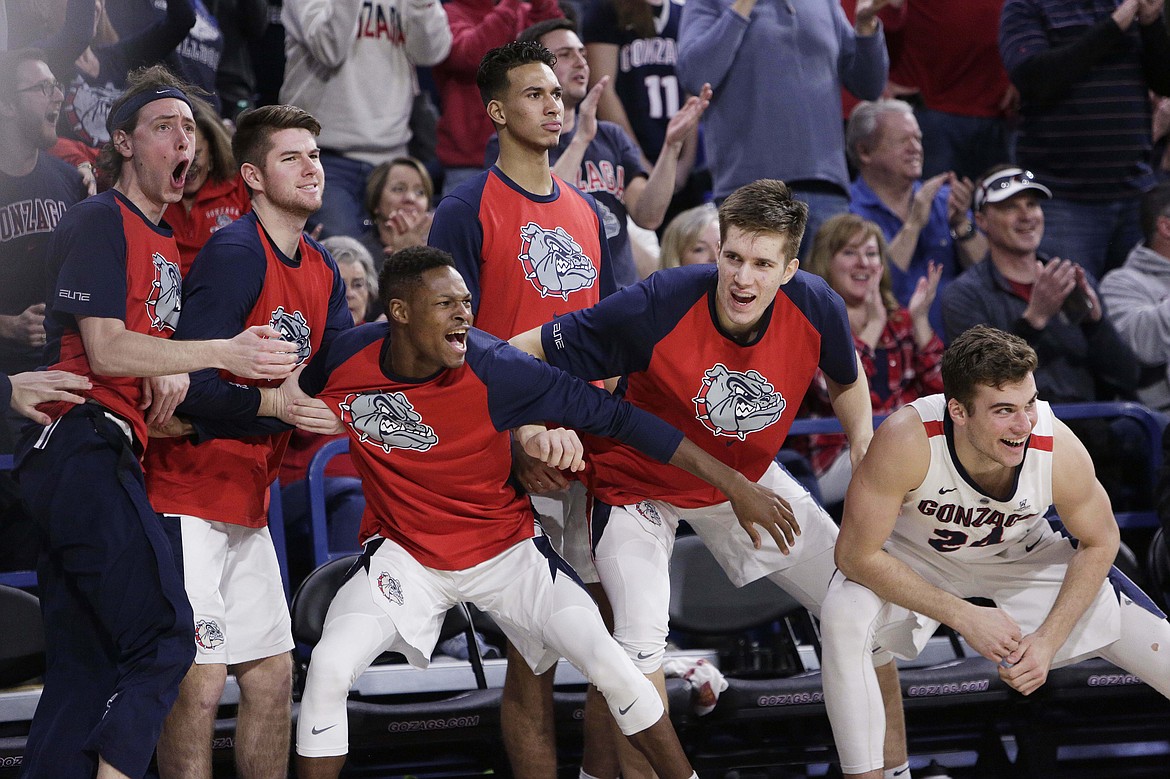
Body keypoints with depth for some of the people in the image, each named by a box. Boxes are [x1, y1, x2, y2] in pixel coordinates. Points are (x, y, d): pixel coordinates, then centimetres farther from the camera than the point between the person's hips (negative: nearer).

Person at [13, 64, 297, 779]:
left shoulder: (168, 244, 23)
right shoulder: (100, 221, -5)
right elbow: (106, 350, -13)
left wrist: (172, 367, 2)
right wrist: (224, 354, -14)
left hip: (106, 460, 10)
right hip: (83, 445, -10)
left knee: (85, 669, 7)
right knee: (165, 639, -18)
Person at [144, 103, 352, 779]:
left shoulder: (321, 268, 11)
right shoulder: (236, 255, -16)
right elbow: (191, 387, -22)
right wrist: (278, 406, -17)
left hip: (248, 505, 9)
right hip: (188, 495, -9)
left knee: (272, 672, 13)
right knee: (199, 681, -11)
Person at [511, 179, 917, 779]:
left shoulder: (817, 309, -21)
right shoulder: (655, 307, -34)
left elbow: (845, 378, 6)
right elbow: (521, 356, -25)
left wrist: (864, 444, -9)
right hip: (638, 483, -4)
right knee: (640, 644, -25)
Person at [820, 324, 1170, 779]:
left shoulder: (1060, 450, -31)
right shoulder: (906, 441, -39)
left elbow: (1099, 543, -10)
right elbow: (856, 554, -28)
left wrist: (1048, 640, -18)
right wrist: (965, 618, -29)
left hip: (1022, 555, 2)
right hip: (915, 558, -2)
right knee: (843, 619, -33)